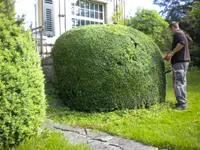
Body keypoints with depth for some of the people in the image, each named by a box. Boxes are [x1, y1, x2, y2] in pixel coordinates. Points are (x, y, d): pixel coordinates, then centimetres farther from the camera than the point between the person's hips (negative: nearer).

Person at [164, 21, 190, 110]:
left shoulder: (177, 33, -8)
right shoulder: (182, 33, 22)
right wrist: (172, 56, 24)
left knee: (178, 82, -9)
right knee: (182, 82, 14)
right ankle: (182, 102, 21)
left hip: (179, 62, -10)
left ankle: (182, 104, -8)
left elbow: (181, 43, -25)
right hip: (184, 60, 10)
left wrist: (171, 53, -21)